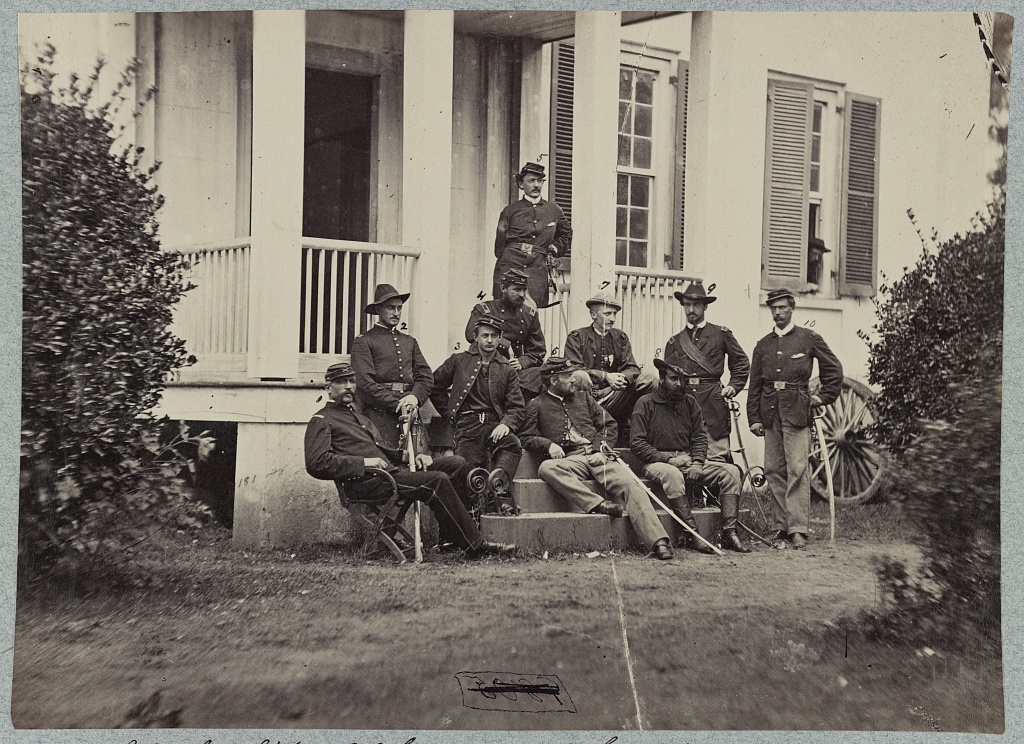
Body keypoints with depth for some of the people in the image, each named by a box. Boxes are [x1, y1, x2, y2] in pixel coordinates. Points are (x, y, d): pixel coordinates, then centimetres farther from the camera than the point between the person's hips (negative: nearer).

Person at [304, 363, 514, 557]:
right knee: (438, 480, -26)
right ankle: (474, 544, -21)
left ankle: (448, 538, -2)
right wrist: (364, 463, -18)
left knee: (456, 464, -3)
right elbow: (316, 463, -12)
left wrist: (410, 456, 8)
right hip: (367, 482, -9)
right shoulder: (321, 421, 3)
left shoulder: (360, 419, 32)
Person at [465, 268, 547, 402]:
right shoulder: (484, 309, 2)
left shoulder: (529, 314, 14)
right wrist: (505, 344, -20)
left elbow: (538, 351, 12)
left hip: (516, 369, 4)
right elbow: (472, 334, -18)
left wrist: (522, 363, -10)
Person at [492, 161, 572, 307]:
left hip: (538, 268, 1)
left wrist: (555, 248, 18)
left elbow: (567, 234, 32)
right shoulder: (510, 211, 8)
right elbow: (500, 246, 11)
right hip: (510, 266, -1)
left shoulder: (554, 210, 14)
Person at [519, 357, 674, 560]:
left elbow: (608, 424, 19)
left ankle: (659, 541, -35)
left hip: (597, 457, 2)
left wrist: (601, 449, 0)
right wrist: (548, 445, -11)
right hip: (570, 459, -2)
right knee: (546, 468, -37)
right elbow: (527, 437, 9)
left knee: (630, 486, -24)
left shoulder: (584, 397, 24)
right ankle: (598, 505, -44)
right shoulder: (537, 405, 14)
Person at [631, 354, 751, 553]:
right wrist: (669, 459, -14)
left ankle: (729, 533, -18)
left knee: (730, 472, -14)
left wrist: (697, 462, -8)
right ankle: (692, 534, -37)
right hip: (658, 462, -5)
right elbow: (637, 443, -8)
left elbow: (700, 437, 12)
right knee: (673, 475, -40)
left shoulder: (690, 402, 14)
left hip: (688, 461, 5)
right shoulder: (645, 403, -2)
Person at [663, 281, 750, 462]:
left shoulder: (721, 334, 11)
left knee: (717, 459, -6)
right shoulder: (674, 342, 16)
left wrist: (733, 386, 3)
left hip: (713, 401, -2)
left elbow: (742, 363, 16)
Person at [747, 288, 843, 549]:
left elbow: (834, 368, 11)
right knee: (774, 470, 4)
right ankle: (781, 525, 11)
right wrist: (754, 418, 7)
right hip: (770, 413, 4)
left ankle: (797, 529, -10)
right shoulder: (763, 345, 15)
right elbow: (754, 385, 14)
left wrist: (824, 397, 6)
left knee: (797, 469, -10)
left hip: (797, 411, -4)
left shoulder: (809, 338, 5)